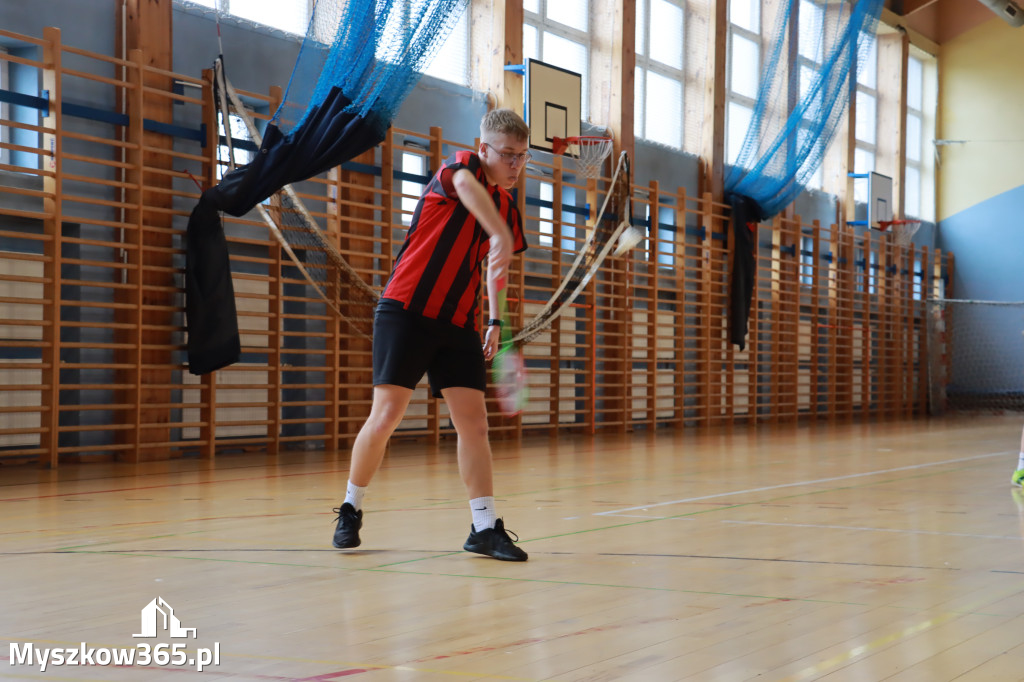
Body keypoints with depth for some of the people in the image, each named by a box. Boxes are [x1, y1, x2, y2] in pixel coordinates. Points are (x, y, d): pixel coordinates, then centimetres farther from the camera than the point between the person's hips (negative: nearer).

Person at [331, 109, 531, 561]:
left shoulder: (507, 208, 12)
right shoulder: (462, 165, -8)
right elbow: (466, 187, -35)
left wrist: (495, 320, 21)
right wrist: (501, 236, -48)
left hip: (458, 324, 6)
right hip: (406, 312, -6)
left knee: (473, 422, -2)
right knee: (386, 416, -7)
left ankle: (485, 528, 3)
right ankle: (350, 509, 12)